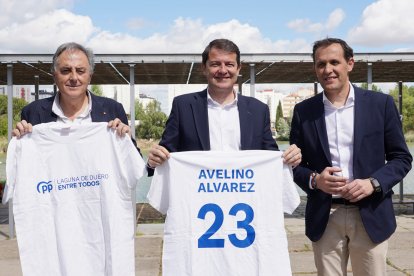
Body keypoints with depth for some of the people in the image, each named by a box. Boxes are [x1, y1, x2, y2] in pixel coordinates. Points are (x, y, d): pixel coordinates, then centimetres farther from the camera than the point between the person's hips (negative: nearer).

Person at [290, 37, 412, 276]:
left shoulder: (381, 104, 0)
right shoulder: (304, 111, 3)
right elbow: (296, 163, 8)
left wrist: (373, 183, -14)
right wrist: (314, 180, -13)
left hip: (371, 215, -1)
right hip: (324, 218, 1)